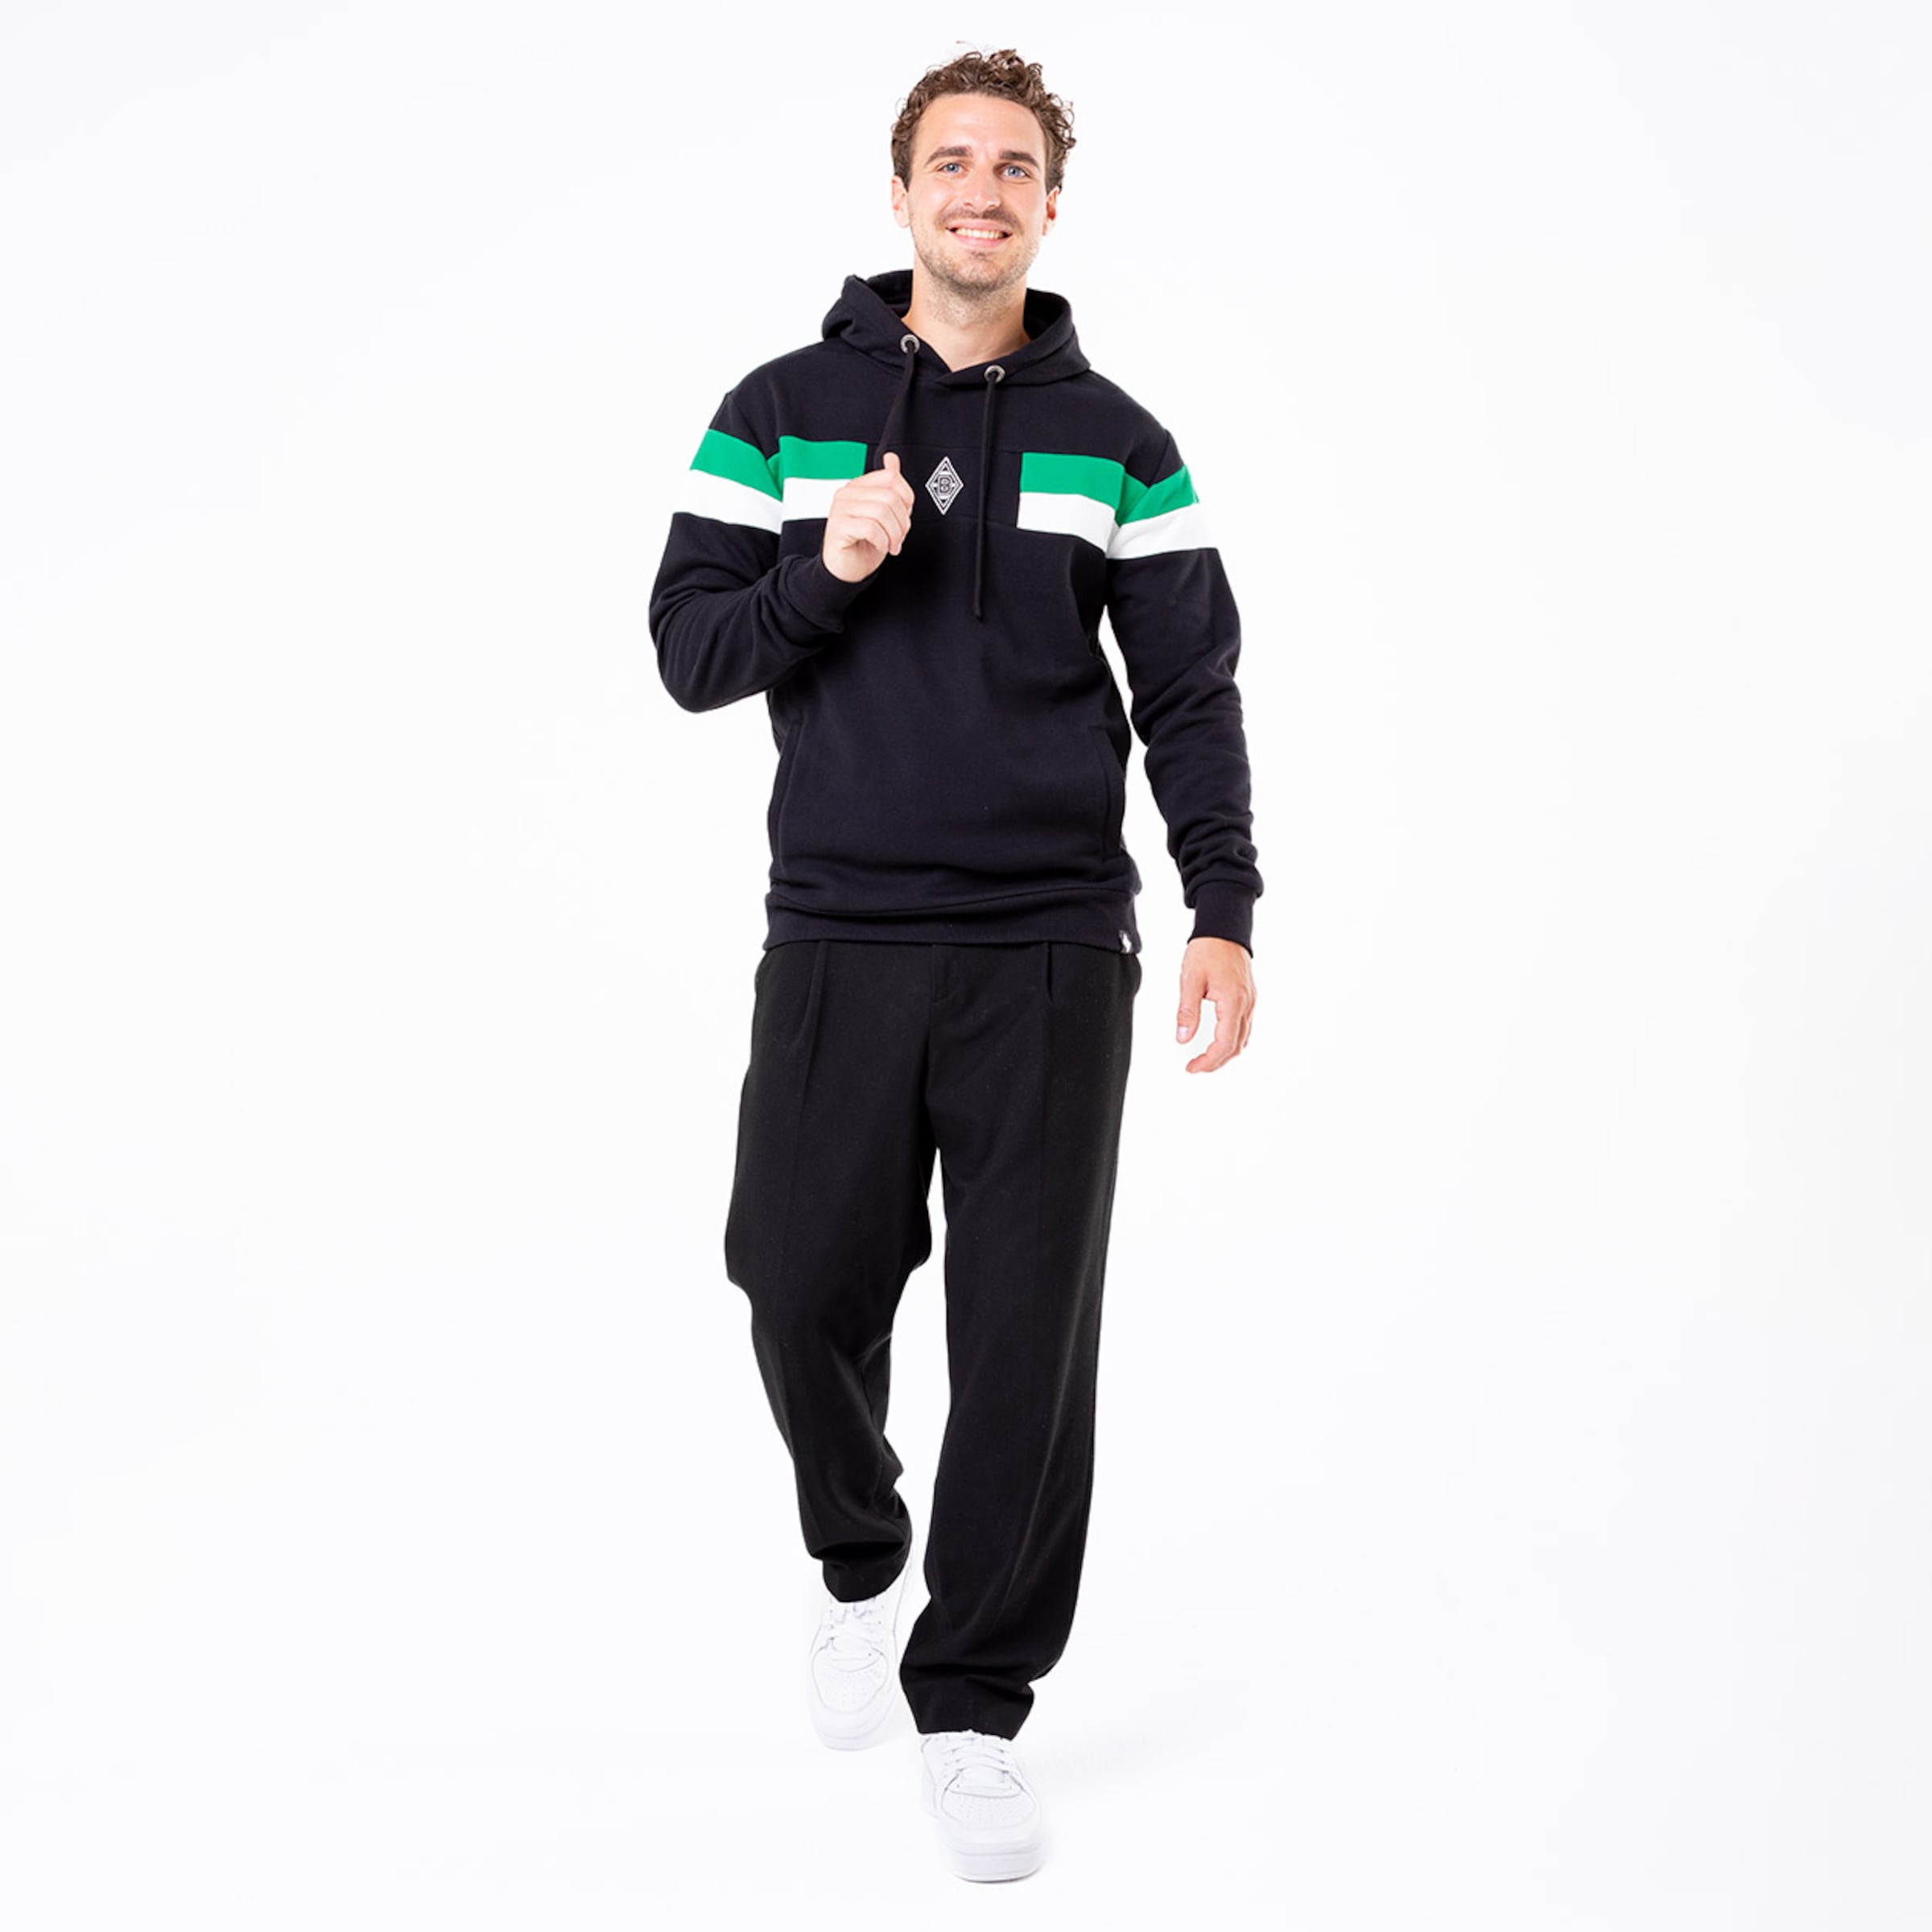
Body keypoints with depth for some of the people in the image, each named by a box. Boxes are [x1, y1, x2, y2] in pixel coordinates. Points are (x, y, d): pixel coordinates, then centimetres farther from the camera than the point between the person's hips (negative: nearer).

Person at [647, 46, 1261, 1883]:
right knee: (806, 1291, 1)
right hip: (835, 943, 0)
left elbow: (1190, 691, 5)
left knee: (1027, 1331, -1)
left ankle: (972, 1703, 12)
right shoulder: (781, 412, 6)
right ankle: (858, 1562, 33)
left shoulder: (1115, 442, 7)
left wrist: (1226, 914, -5)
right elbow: (690, 651, 3)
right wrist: (827, 569, -15)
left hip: (1050, 953, 0)